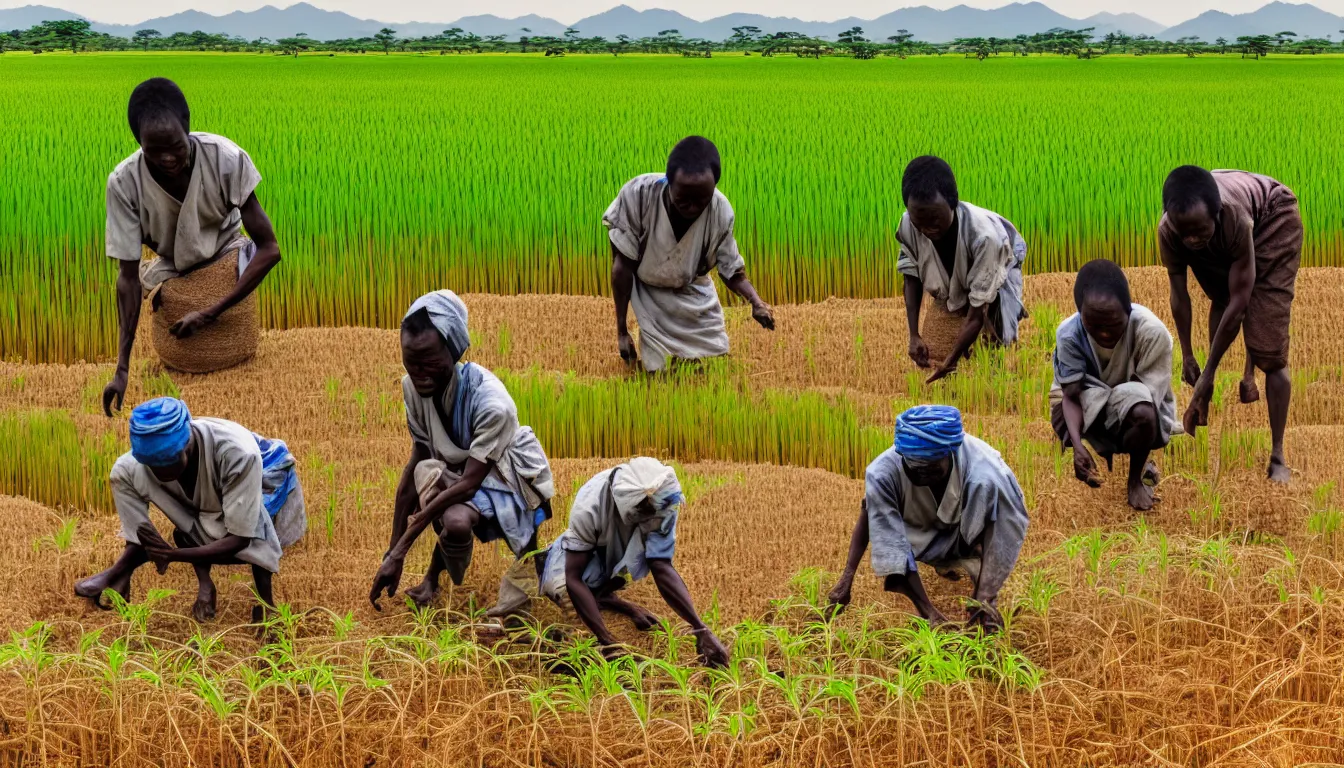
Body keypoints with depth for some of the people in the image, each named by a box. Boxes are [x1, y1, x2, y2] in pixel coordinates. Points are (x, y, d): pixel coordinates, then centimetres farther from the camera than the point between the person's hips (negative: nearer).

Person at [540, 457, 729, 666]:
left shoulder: (661, 505, -34)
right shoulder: (589, 507, -41)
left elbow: (662, 568, -37)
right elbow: (574, 578, -41)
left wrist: (701, 629, -49)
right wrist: (608, 641, -50)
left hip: (624, 551, 4)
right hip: (586, 549, -4)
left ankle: (603, 592, 3)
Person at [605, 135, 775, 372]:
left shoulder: (722, 212, -28)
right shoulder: (638, 194, -35)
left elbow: (732, 270, -13)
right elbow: (623, 265, -22)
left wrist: (755, 301, -35)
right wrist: (621, 330, -17)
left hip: (695, 293, 2)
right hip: (646, 290, -2)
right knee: (660, 372, -9)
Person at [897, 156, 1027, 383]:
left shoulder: (983, 235, -46)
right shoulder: (908, 225, -35)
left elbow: (978, 307, -39)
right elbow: (912, 278, -16)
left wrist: (952, 360, -40)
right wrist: (914, 335, -25)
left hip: (996, 268, -3)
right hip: (950, 280, 3)